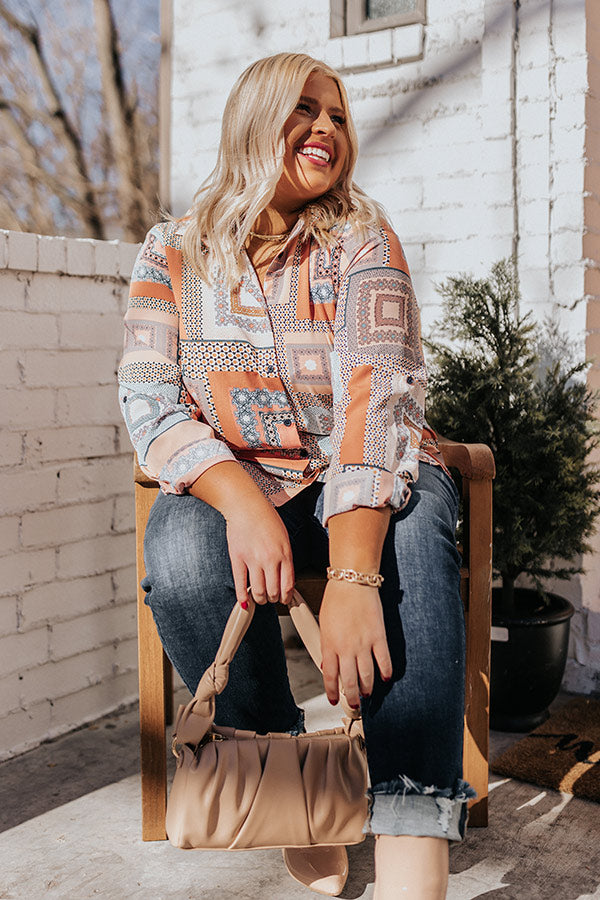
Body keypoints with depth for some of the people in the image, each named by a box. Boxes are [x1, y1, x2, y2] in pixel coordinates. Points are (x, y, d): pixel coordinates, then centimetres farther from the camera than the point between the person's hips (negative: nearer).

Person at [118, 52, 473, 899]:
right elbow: (151, 401, -9)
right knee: (183, 554, -32)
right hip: (232, 480, 1)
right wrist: (242, 503, -30)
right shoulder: (174, 254, 1)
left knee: (413, 530, -33)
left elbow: (375, 393, -21)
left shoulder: (362, 241, -5)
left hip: (363, 481, 0)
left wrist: (352, 574, -37)